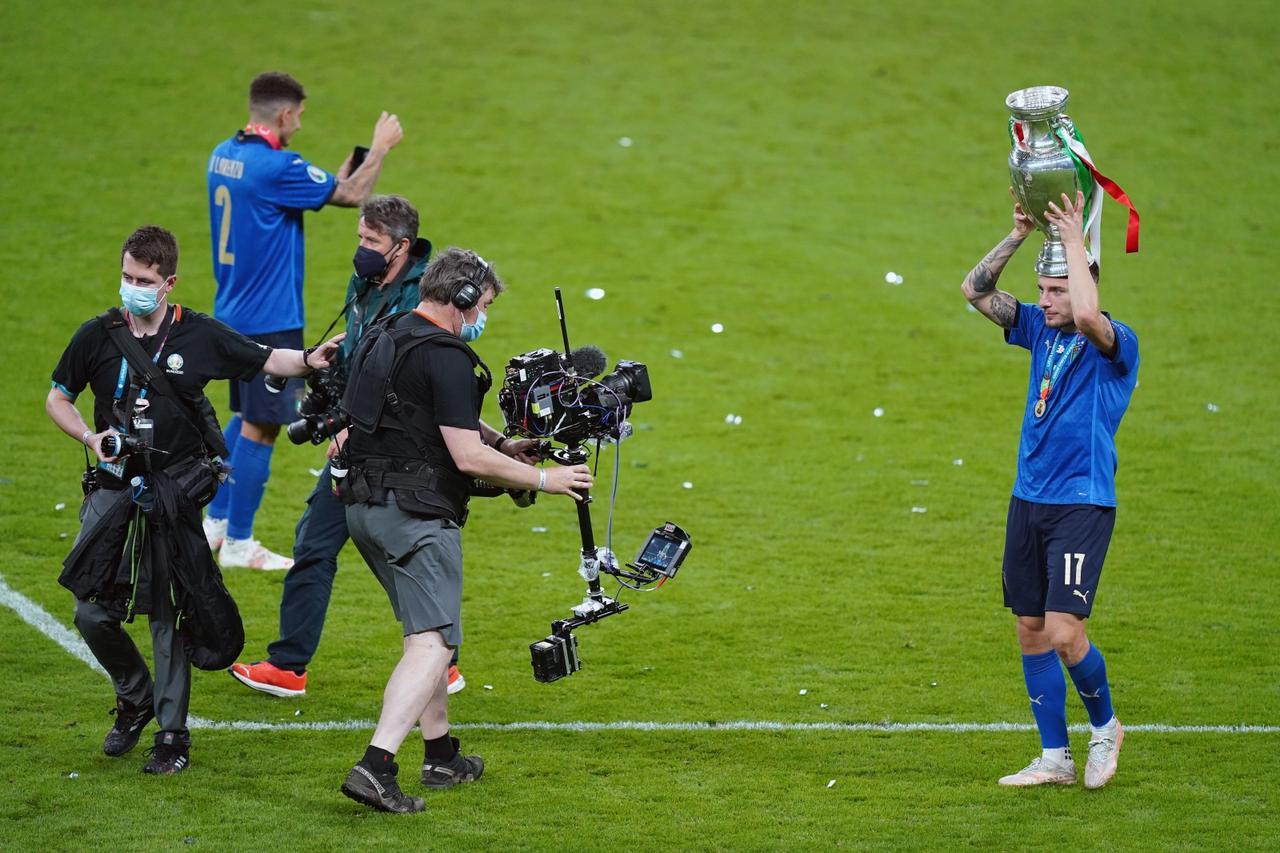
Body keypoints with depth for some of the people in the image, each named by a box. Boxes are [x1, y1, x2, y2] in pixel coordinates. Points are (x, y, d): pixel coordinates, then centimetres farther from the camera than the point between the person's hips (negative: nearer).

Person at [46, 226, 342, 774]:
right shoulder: (98, 336, 0)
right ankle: (135, 698, 25)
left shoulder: (199, 336, -2)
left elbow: (266, 360, 5)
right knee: (93, 613, -3)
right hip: (114, 485, 2)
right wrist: (89, 437, -6)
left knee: (170, 616, 1)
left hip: (174, 490, -1)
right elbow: (58, 398, 12)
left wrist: (308, 361, -15)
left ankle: (172, 735, 10)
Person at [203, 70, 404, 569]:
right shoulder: (274, 166, -21)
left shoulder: (224, 155, 7)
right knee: (260, 428, -1)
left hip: (232, 312, 9)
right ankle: (237, 543, 4)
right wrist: (380, 148, 0)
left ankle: (216, 523, 25)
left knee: (245, 417, 21)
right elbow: (352, 196, -15)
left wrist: (341, 173, 16)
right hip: (268, 320, -9)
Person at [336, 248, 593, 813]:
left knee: (424, 632, 22)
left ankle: (441, 756, 29)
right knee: (432, 644, -12)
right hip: (415, 512, -10)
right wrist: (543, 480, -8)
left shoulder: (382, 340, 15)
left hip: (364, 506, 10)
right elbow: (468, 457, -18)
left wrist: (502, 446, 22)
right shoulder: (445, 357, -15)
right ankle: (376, 767, -26)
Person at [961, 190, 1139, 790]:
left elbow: (1087, 316, -33)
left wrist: (1074, 239, -24)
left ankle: (1105, 727, 12)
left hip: (1082, 507, -7)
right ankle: (1054, 758, 15)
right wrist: (1018, 234, -2)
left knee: (1064, 633, -14)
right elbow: (975, 290, 10)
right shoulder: (1039, 329, 9)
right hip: (1028, 501, 7)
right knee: (1031, 632, 7)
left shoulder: (1115, 345, -11)